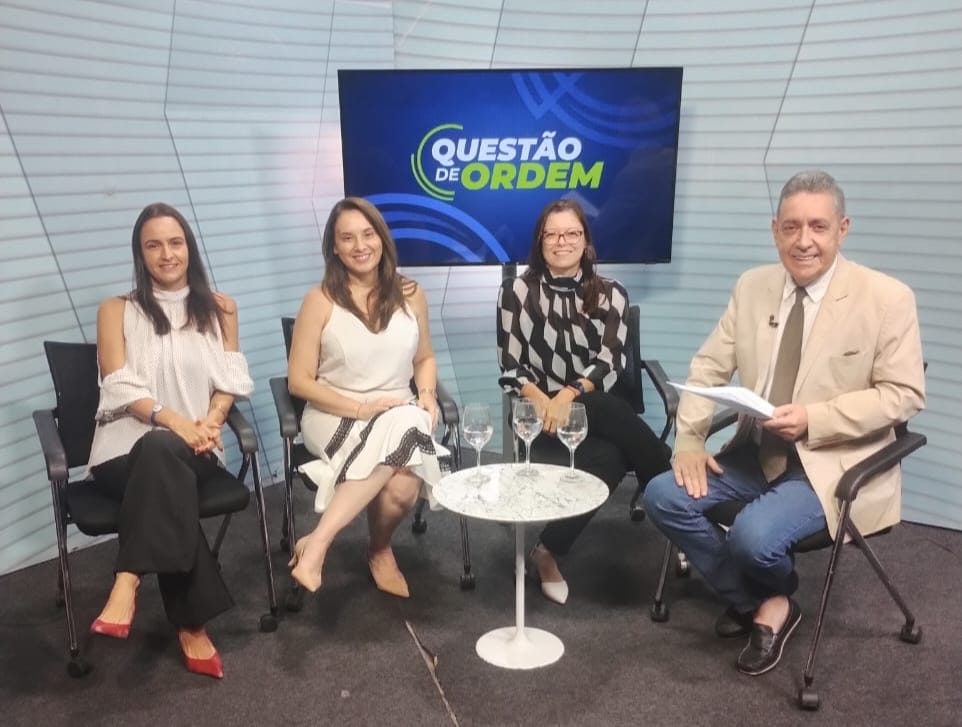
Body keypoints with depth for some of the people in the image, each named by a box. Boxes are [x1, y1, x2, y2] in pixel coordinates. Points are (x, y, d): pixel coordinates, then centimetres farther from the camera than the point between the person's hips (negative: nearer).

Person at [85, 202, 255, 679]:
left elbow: (230, 379, 8)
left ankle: (128, 583, -39)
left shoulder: (219, 308, 17)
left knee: (161, 452, -38)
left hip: (194, 449, 1)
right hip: (126, 448, 0)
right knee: (163, 461, -37)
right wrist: (171, 419, -21)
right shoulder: (116, 311, 11)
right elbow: (120, 387, -2)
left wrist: (211, 420, -14)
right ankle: (191, 626, -33)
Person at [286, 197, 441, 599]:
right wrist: (362, 408, -15)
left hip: (400, 417, 3)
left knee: (403, 488, -31)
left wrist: (427, 394, -4)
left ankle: (318, 541, -9)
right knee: (400, 432, -36)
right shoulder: (320, 299, -4)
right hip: (334, 417, -2)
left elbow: (424, 358, 18)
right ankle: (380, 552, -20)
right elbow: (299, 380, -5)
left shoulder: (410, 294, 6)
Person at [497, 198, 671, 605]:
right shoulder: (517, 292, 3)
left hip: (597, 411, 3)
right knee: (610, 457, -33)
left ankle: (548, 552, -18)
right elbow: (511, 370, -2)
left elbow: (609, 366, -4)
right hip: (541, 412, -2)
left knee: (609, 459, -32)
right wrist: (543, 402, -22)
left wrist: (569, 395, -24)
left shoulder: (610, 295, 7)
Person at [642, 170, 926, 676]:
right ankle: (756, 600, 8)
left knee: (754, 535, -29)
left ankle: (773, 598, 11)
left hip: (834, 461, -5)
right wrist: (689, 439, -10)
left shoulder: (887, 298, -10)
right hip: (755, 450, 6)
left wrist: (814, 419, -24)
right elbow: (709, 367, 5)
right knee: (663, 496, -12)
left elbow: (904, 394, -10)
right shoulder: (752, 286, 3)